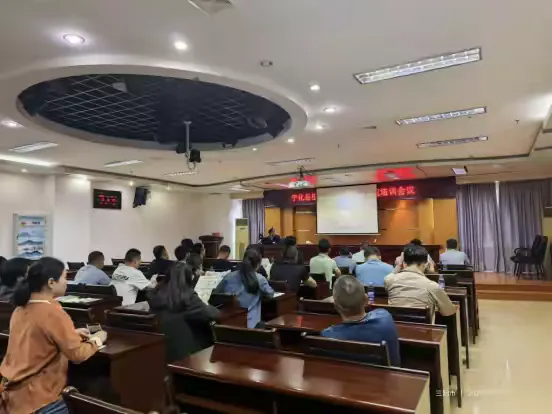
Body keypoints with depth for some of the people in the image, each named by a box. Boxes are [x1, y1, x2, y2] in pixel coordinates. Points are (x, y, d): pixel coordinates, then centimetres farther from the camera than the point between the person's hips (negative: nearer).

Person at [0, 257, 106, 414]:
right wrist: (97, 340, -3)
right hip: (36, 397, -9)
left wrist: (72, 334, 15)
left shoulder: (21, 308, 2)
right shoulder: (53, 313, -24)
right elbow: (77, 355, -20)